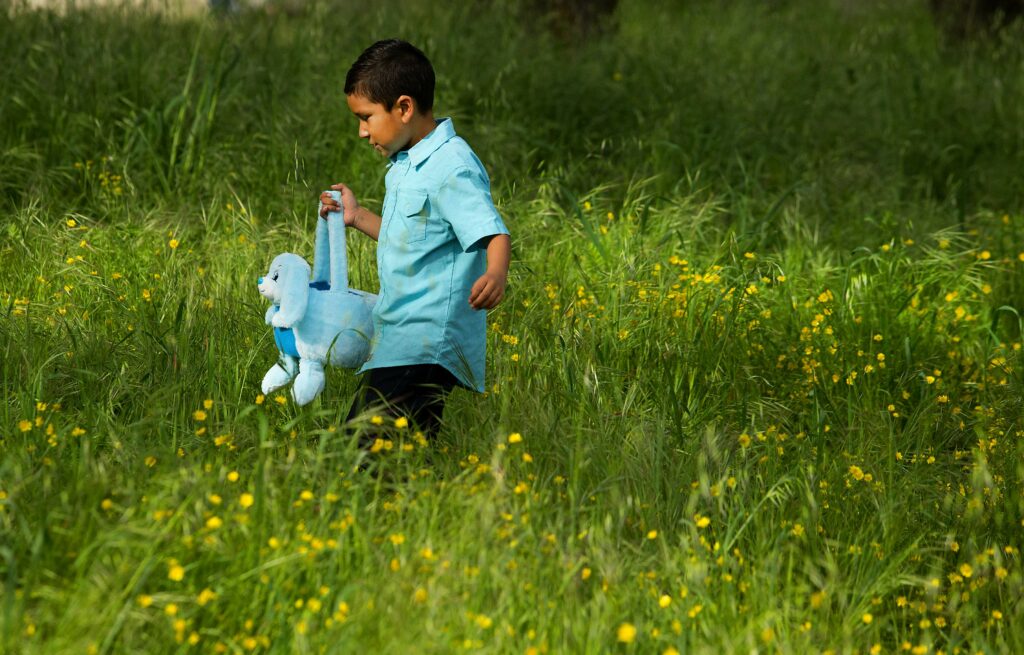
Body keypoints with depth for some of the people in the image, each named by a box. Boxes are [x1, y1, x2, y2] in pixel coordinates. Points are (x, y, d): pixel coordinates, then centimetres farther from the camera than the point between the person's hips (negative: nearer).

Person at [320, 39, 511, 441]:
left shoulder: (451, 168, -15)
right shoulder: (405, 166, 17)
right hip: (398, 340, 11)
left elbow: (493, 234, -24)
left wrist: (495, 275, -44)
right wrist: (357, 217, 22)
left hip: (428, 348, -11)